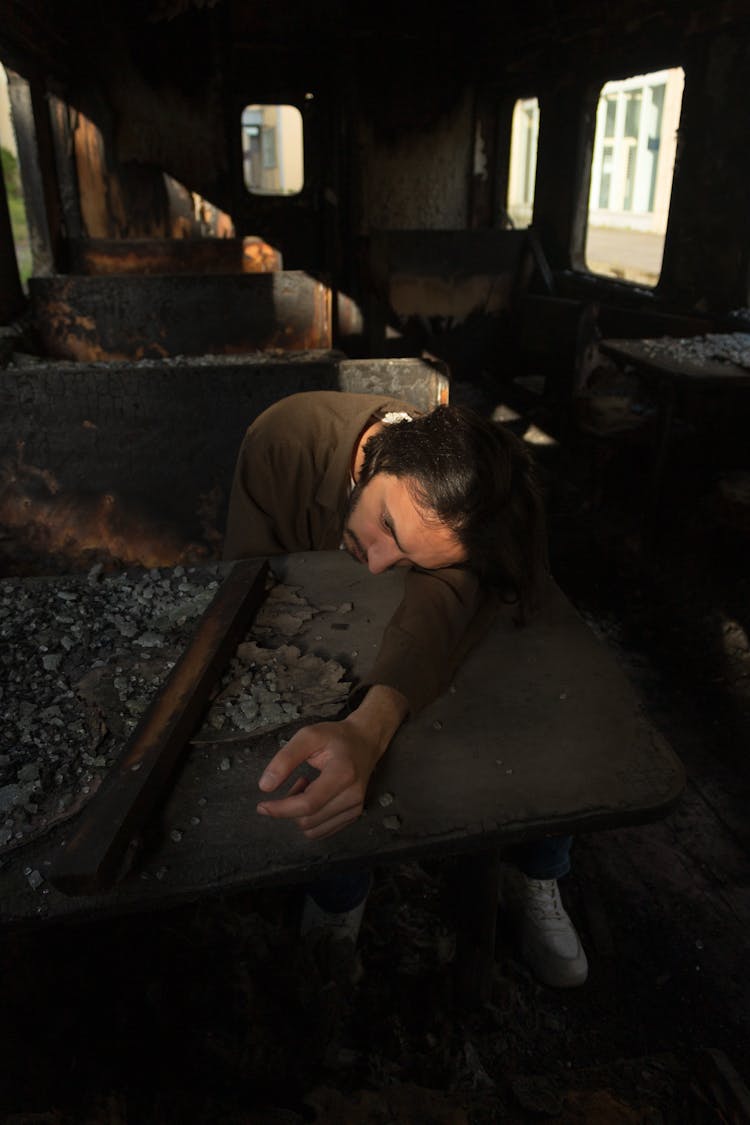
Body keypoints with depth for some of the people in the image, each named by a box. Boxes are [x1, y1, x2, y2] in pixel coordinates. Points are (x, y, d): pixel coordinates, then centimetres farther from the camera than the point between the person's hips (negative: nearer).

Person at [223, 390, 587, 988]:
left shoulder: (472, 503, -32)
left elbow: (442, 606, -49)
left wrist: (368, 728, -68)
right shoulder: (285, 438, -30)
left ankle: (537, 882, 8)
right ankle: (338, 897, 4)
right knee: (334, 783, -29)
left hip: (443, 652, 1)